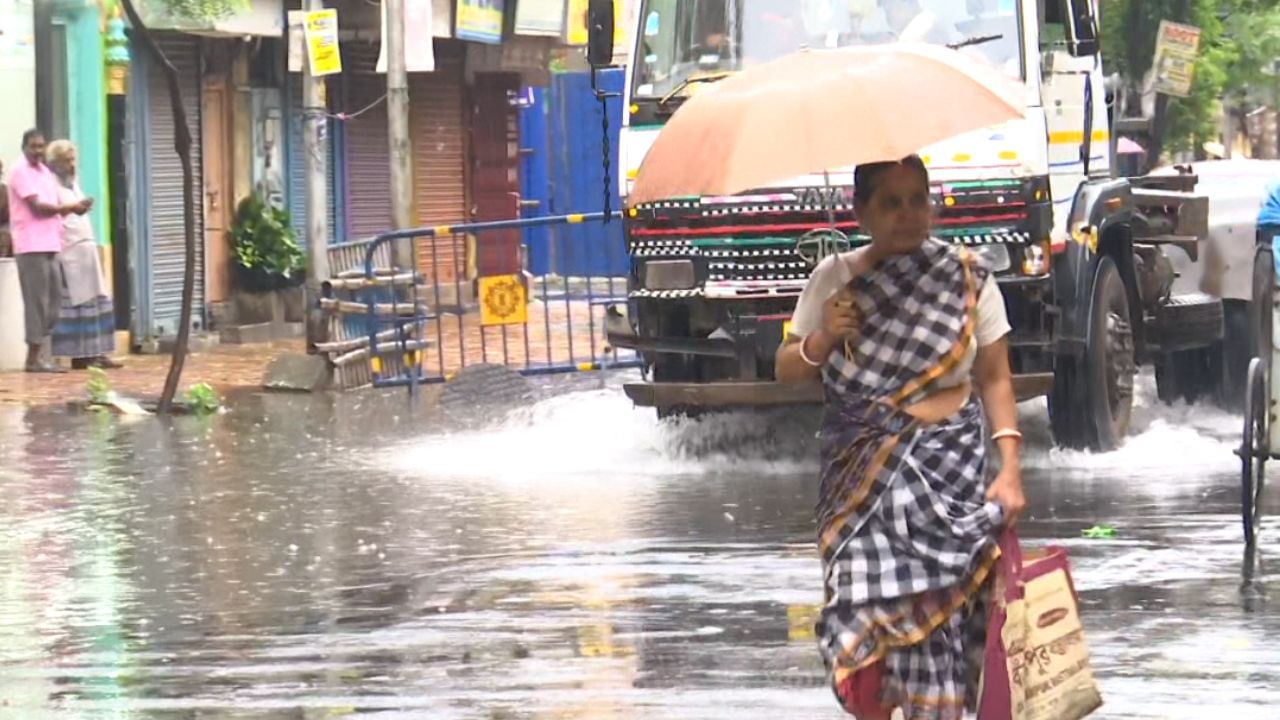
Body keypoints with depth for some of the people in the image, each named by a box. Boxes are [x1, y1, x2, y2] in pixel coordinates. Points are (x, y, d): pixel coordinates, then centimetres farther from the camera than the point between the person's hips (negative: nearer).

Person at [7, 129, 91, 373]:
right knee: (37, 301, -9)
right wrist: (71, 207, -10)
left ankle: (40, 354, 10)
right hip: (32, 246, -9)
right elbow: (37, 206, -14)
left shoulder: (46, 173, 20)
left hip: (50, 245, 9)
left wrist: (73, 208, 0)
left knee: (53, 300, 7)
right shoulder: (21, 173, -6)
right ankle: (34, 357, -8)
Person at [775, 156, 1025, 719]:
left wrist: (1010, 468, -4)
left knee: (939, 613, -8)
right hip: (860, 472, 1)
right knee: (867, 606, -7)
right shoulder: (834, 280, 4)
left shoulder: (967, 279, 3)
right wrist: (822, 339, -11)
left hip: (950, 467, -1)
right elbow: (787, 370, 10)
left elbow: (995, 379, 5)